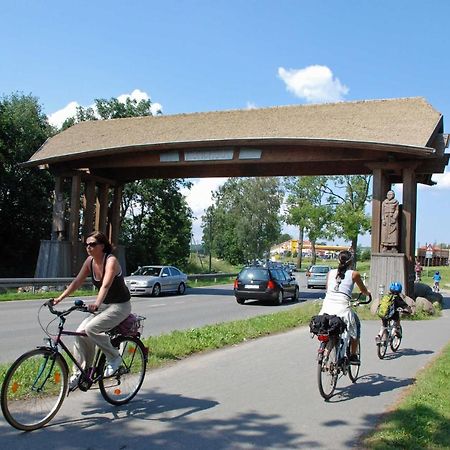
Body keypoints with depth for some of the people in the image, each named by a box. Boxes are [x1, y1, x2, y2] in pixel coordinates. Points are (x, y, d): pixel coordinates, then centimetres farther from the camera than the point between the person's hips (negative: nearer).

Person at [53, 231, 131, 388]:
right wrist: (59, 298, -9)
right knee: (80, 332, -8)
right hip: (104, 305, 7)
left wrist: (97, 303, -52)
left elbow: (106, 285, -37)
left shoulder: (111, 261, -22)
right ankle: (79, 373, 3)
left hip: (120, 306, -7)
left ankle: (114, 358, -7)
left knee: (91, 328, -26)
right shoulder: (90, 261, 0)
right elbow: (77, 282, 1)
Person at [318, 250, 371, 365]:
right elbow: (363, 290, 24)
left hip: (326, 307, 3)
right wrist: (368, 293, 47)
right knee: (356, 324, 25)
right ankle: (353, 355, 25)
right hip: (342, 307, -3)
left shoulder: (331, 272, 17)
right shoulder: (354, 274, 9)